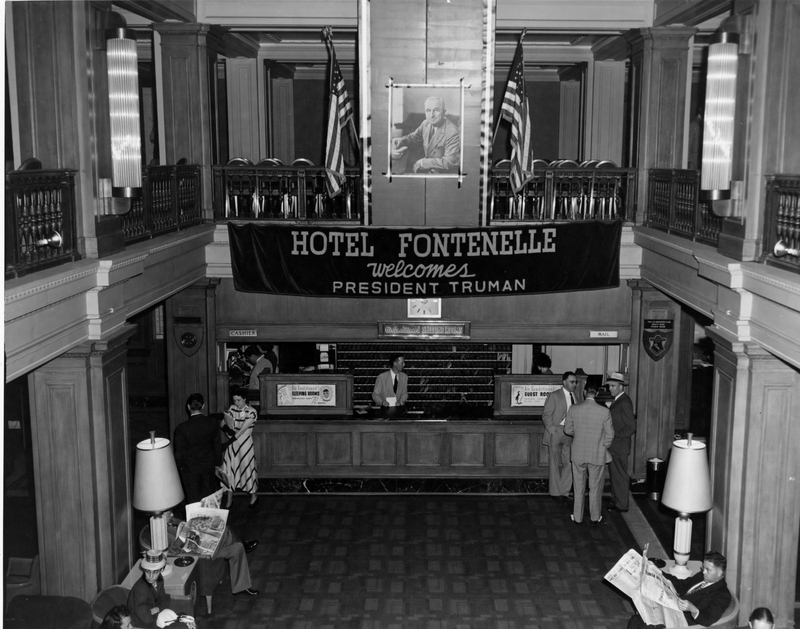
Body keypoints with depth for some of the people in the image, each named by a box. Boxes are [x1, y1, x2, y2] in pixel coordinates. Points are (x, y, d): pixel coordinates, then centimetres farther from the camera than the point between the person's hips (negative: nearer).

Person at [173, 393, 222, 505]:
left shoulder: (182, 428, -22)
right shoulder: (213, 423, -13)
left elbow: (179, 452, -12)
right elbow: (217, 445, -2)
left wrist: (181, 466, 6)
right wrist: (217, 462, 13)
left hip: (190, 468, -3)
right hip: (209, 465, 3)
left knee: (193, 499, 12)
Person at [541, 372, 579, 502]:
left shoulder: (575, 396, 10)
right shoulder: (554, 396, -4)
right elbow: (546, 415, -5)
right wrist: (553, 431, -13)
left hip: (571, 434, 4)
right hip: (556, 432, -4)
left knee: (569, 464, 4)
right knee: (555, 463, 4)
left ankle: (564, 492, 14)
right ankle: (555, 492, 15)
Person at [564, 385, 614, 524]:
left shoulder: (573, 409, -11)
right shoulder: (604, 411, -14)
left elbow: (568, 430, 0)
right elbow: (609, 434, -7)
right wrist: (604, 446, 11)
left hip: (578, 455, 1)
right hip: (597, 455, -1)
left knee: (579, 488, 15)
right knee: (595, 488, 14)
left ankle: (578, 517, 23)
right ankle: (595, 517, 26)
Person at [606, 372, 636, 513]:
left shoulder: (624, 403, -19)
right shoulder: (618, 401, 11)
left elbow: (631, 427, -22)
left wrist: (614, 436, -19)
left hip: (619, 447, -9)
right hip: (614, 446, 9)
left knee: (620, 476, 1)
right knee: (615, 474, 17)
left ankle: (621, 505, 11)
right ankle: (616, 499, 28)